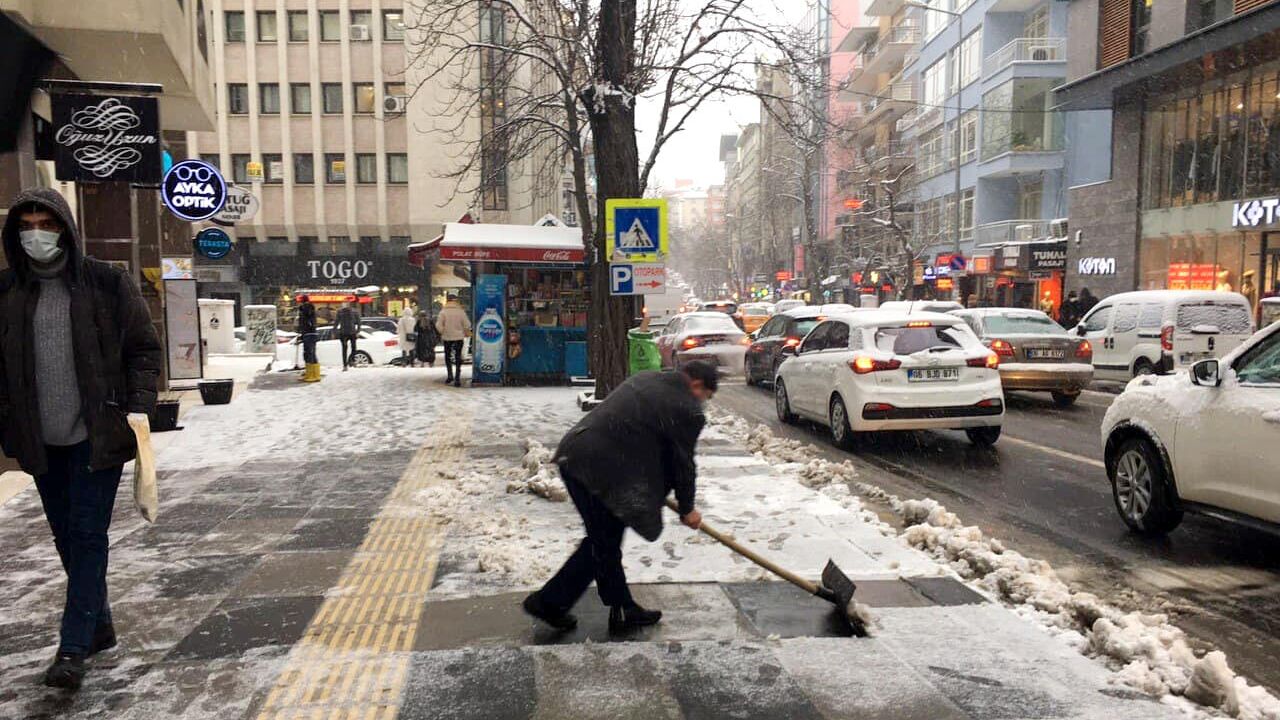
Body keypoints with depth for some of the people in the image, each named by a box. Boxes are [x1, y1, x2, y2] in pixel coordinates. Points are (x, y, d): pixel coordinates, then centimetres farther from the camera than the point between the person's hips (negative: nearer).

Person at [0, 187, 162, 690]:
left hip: (97, 436, -4)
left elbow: (145, 348, -1)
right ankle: (99, 627, 29)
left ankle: (73, 649, 3)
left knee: (87, 536, -4)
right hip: (40, 441, 4)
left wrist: (140, 407, -10)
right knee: (66, 537, 13)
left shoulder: (108, 284, -4)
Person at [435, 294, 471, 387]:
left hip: (447, 337, 0)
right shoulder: (461, 311, -6)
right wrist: (465, 333, 11)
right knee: (458, 357, 3)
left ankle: (450, 376, 22)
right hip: (459, 337, 0)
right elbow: (467, 325, -6)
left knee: (448, 356, 17)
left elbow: (438, 325, -10)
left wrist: (442, 332, 7)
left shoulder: (443, 312, -7)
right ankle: (457, 378, -6)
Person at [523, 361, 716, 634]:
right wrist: (687, 509, 18)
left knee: (606, 541, 17)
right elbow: (683, 464, 3)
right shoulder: (687, 410, -5)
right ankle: (549, 602, 14)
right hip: (601, 470, -9)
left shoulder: (643, 379, 20)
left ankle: (624, 611, 27)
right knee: (604, 545, 7)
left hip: (572, 454, 9)